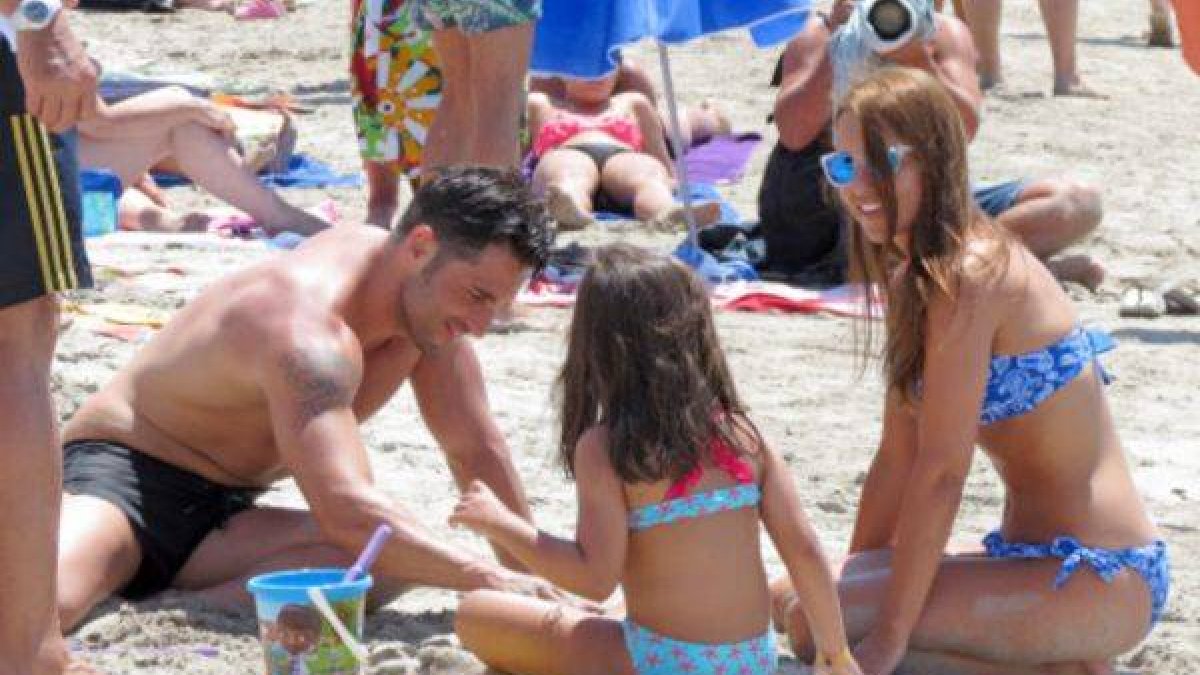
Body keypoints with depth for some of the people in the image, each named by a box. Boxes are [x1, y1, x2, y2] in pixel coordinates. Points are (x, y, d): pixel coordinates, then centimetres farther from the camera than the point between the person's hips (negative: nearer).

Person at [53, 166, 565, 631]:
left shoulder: (428, 296, 0)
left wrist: (534, 574, 6)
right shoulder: (309, 327, -29)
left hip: (220, 514, 9)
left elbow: (478, 451, 10)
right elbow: (345, 512, -40)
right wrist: (493, 581, -40)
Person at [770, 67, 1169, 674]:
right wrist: (852, 581, 11)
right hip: (1034, 557, 10)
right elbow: (897, 457, 14)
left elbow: (941, 472, -20)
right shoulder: (908, 277, 12)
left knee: (815, 626, -17)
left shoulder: (968, 277, -18)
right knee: (790, 599, 12)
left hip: (1098, 577, -10)